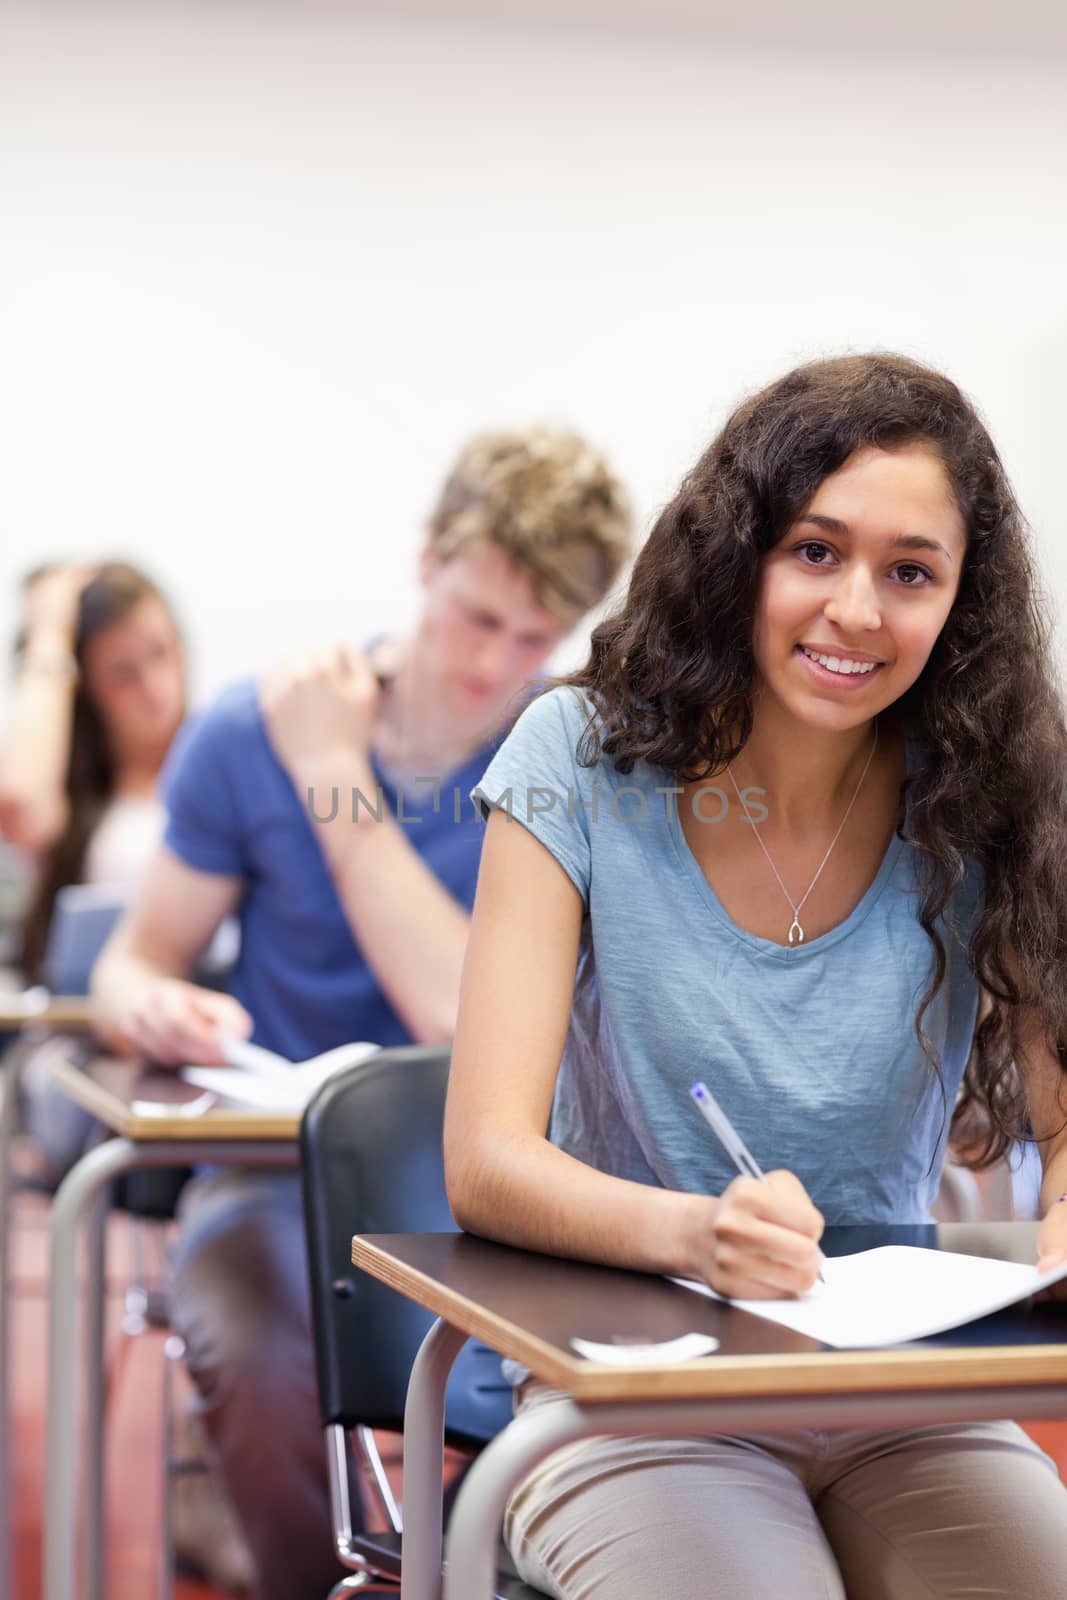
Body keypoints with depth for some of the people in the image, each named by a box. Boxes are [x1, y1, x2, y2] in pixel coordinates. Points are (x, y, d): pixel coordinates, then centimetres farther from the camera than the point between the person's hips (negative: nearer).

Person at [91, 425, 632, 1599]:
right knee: (267, 1379, -32)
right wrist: (154, 1007, -17)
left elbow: (471, 1023, -17)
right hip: (278, 1162, 1)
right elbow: (136, 959, 9)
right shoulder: (253, 731, -1)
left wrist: (334, 776, -15)